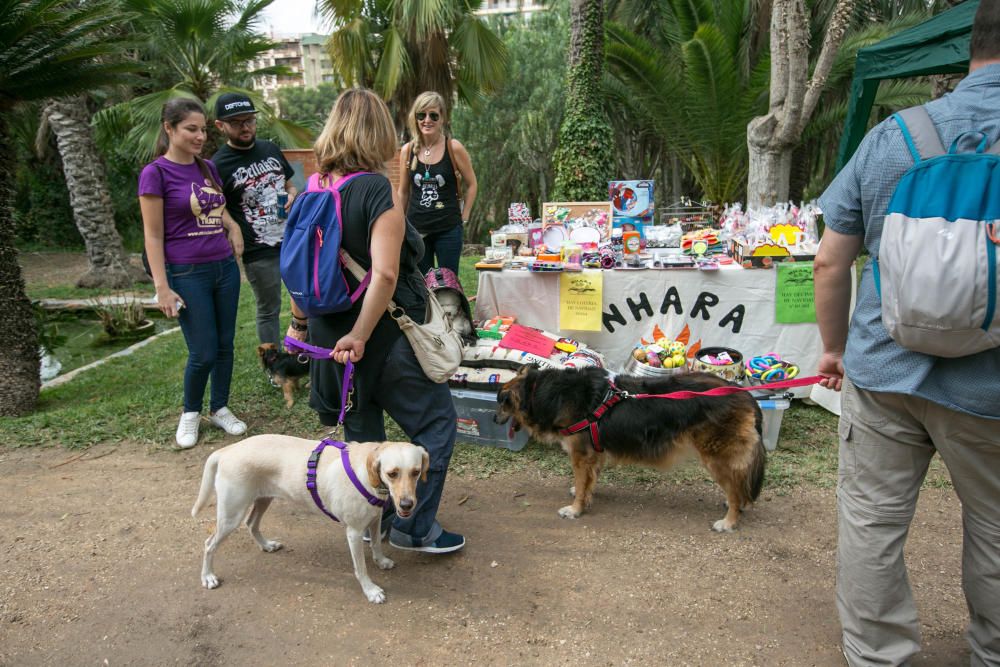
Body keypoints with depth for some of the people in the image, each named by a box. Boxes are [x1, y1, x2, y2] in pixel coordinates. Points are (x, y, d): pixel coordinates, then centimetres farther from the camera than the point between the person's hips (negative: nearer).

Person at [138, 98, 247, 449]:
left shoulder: (208, 167, 8)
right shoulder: (155, 173, -9)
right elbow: (153, 236, -9)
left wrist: (233, 226, 3)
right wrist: (162, 287, -13)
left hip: (225, 267, 6)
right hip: (187, 274, -6)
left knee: (225, 344, 10)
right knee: (203, 352, -2)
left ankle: (220, 408, 28)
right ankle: (190, 412, 23)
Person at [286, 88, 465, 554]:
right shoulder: (379, 191, -16)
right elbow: (384, 274, -26)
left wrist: (299, 323, 22)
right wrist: (360, 336, -20)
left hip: (330, 334, 7)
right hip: (384, 337, -7)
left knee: (362, 431, 21)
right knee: (435, 422, 8)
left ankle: (373, 523, 33)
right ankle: (414, 528, 13)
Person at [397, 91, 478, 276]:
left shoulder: (453, 148, -5)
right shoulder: (407, 150, 2)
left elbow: (471, 184, 4)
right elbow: (403, 192, 12)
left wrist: (464, 217, 0)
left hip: (448, 229, -2)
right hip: (416, 229, 3)